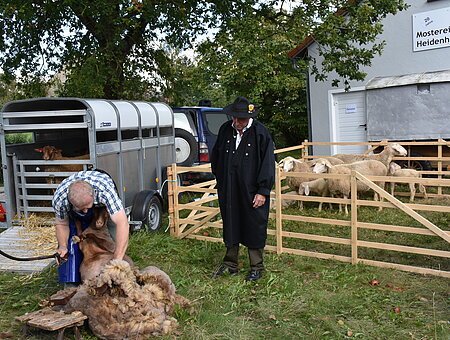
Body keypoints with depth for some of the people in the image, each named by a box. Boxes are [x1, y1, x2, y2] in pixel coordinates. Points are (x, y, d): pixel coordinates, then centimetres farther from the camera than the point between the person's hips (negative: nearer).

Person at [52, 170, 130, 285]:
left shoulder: (105, 190, -47)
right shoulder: (59, 199, -37)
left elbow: (122, 223, -51)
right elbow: (62, 224, -14)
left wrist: (117, 260, -54)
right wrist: (63, 246, -28)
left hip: (105, 206, -1)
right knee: (70, 242, -14)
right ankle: (71, 283, 0)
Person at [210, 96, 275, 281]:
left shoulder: (260, 132, -12)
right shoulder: (225, 130, 2)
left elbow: (267, 163, -11)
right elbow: (216, 156, 16)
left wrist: (263, 191, -13)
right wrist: (220, 180, 14)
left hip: (252, 191, -4)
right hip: (229, 191, 5)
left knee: (254, 229, 6)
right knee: (230, 226, 16)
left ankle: (256, 268, 22)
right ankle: (230, 264, 31)